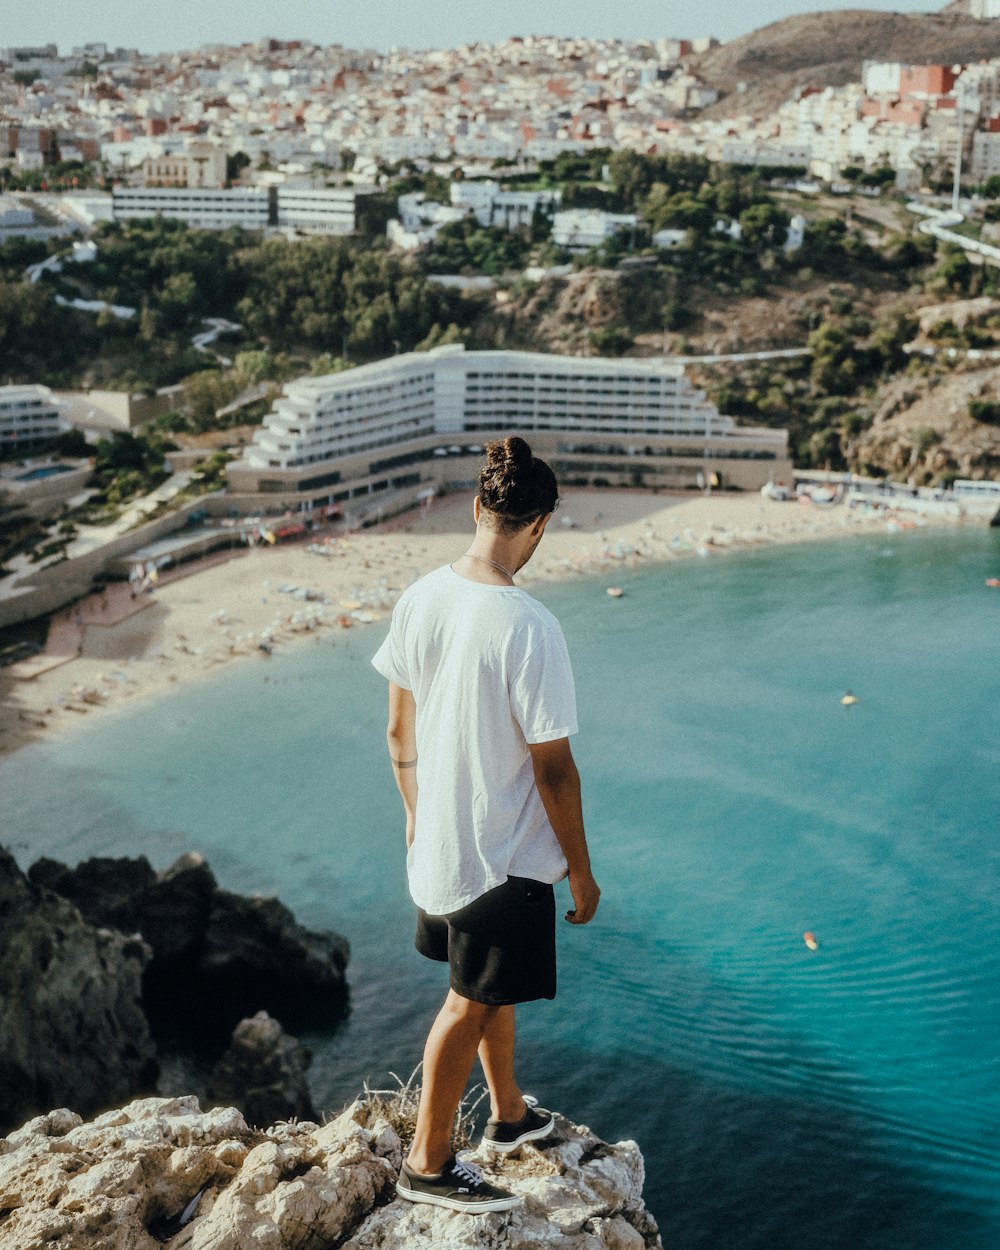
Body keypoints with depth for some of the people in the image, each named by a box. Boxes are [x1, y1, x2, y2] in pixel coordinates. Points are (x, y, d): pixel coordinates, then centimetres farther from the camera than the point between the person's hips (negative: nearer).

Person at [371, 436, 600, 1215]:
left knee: (494, 983, 25)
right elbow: (553, 770, -21)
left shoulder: (421, 599, -5)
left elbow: (399, 730, 6)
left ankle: (510, 1114, 46)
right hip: (503, 857, -7)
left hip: (438, 841, 7)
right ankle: (428, 1165, 26)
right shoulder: (528, 628, -27)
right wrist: (581, 870, -8)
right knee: (471, 1004, 10)